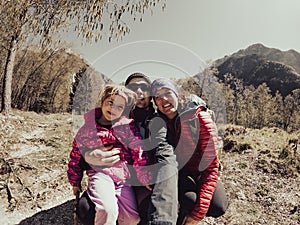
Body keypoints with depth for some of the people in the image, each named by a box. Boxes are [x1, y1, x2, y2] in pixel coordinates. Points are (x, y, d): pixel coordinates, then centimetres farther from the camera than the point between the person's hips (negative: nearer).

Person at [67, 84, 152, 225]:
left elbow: (139, 152, 0)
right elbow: (76, 154, 12)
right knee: (107, 211, -26)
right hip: (100, 172, -2)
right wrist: (75, 182, 18)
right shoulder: (88, 128, 1)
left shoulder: (128, 126, 1)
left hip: (123, 176, 2)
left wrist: (145, 179, 0)